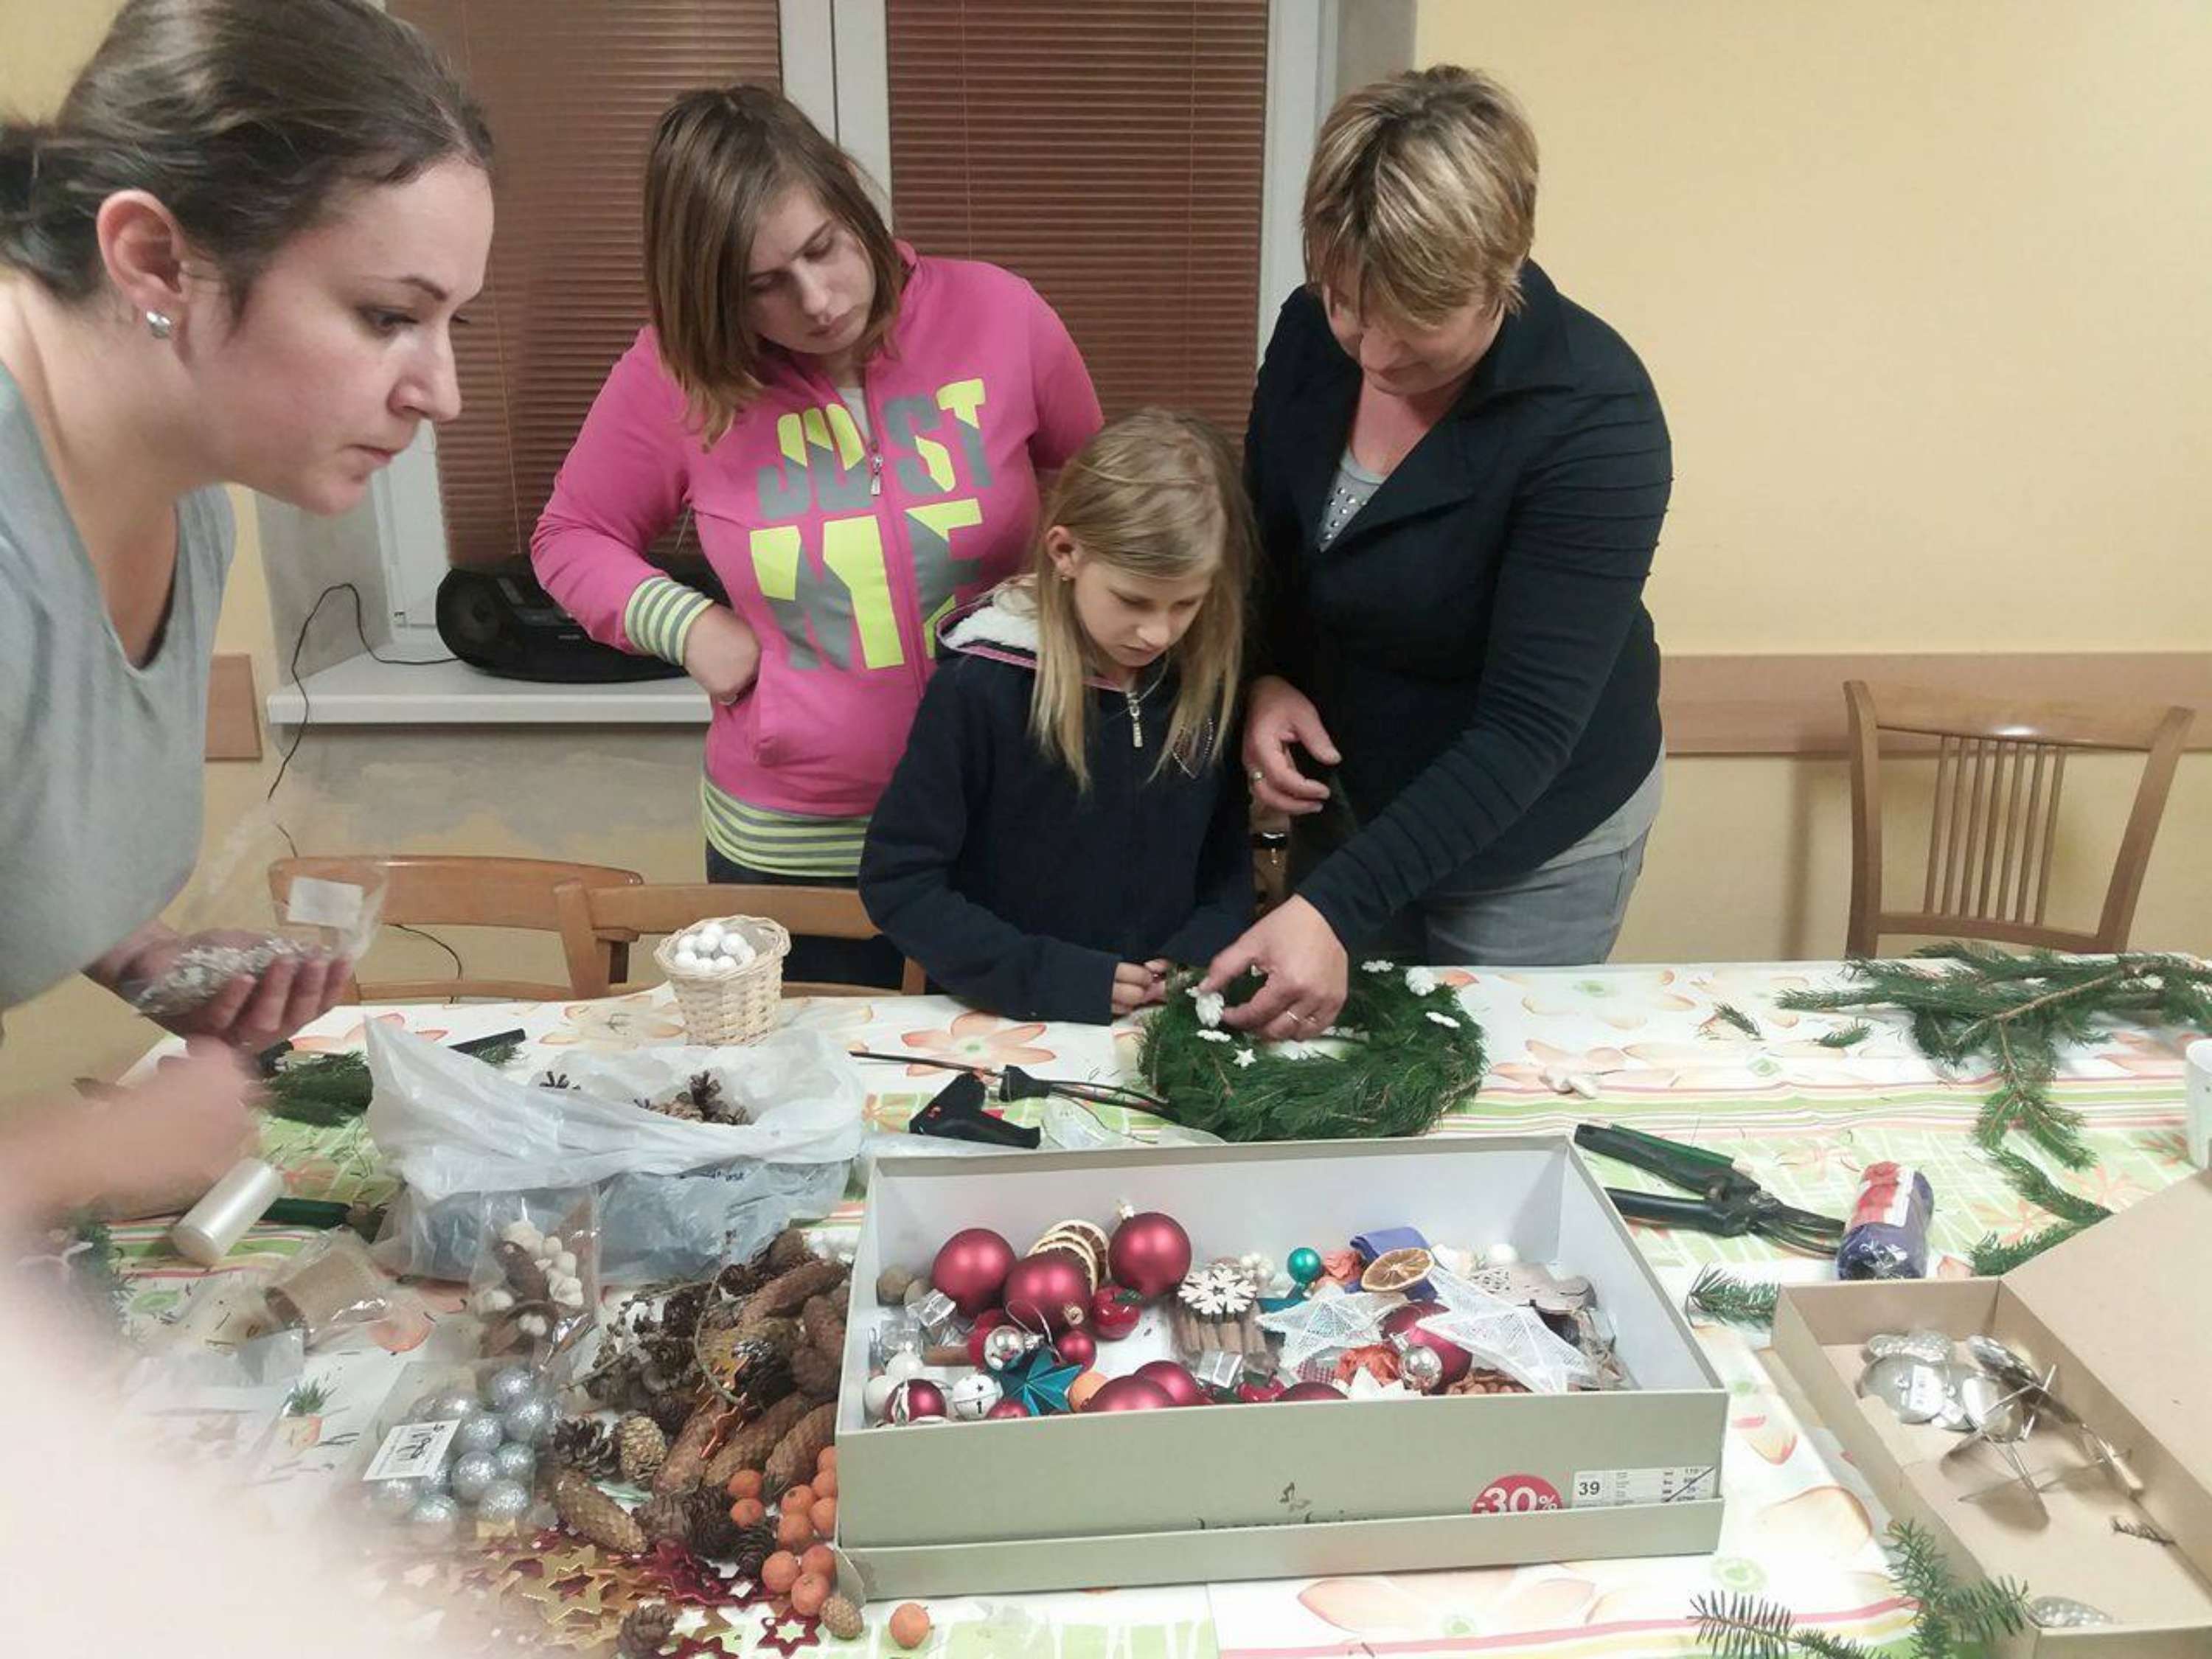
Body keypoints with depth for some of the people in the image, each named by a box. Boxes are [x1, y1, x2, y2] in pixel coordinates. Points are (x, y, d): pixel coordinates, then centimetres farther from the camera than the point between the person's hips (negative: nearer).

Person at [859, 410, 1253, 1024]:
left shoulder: (1208, 684, -1)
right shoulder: (982, 685, -12)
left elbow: (1229, 861, 10)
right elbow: (896, 881, -9)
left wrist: (1197, 959, -7)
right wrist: (1045, 978, -14)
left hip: (1165, 1035, 3)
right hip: (1008, 1029, -2)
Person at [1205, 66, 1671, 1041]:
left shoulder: (1593, 420, -29)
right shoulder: (1313, 334, -13)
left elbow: (1527, 729, -30)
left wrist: (1337, 907, -38)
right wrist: (1263, 678, -16)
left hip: (1532, 839, -4)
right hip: (1348, 794, 5)